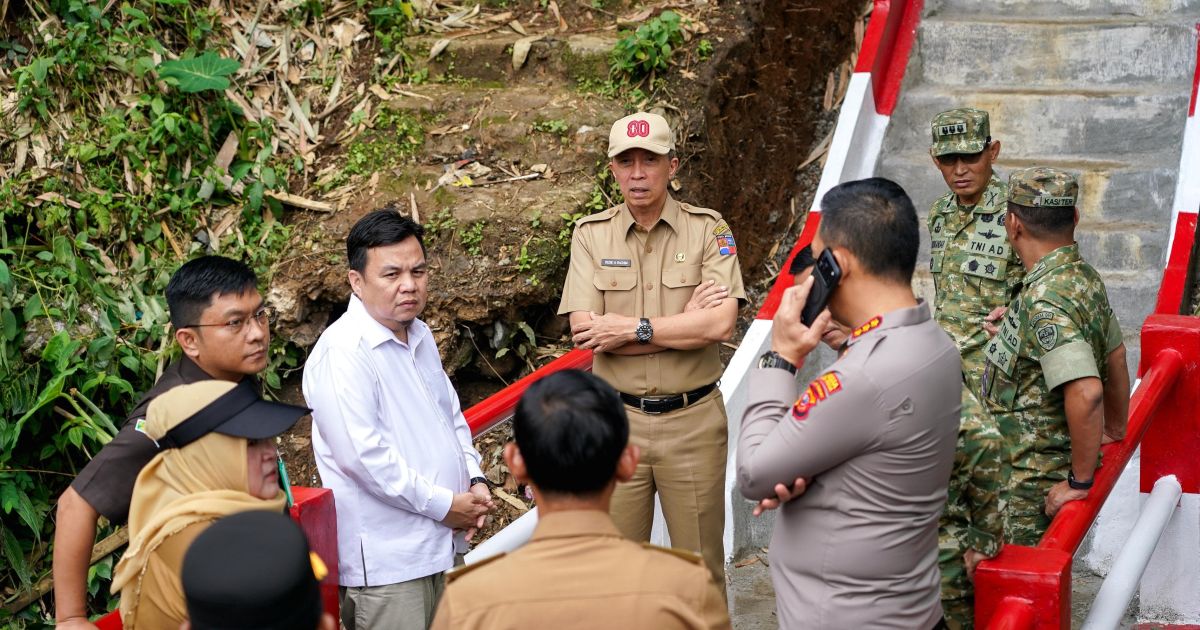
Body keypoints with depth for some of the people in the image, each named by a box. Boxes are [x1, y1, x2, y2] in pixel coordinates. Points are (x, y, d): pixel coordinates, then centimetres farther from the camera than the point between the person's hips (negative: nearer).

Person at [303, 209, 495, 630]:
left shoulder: (420, 336, 13)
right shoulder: (342, 352, -17)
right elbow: (364, 455, -23)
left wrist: (475, 480, 5)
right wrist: (444, 504, -16)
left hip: (443, 543, 9)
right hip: (386, 559, -9)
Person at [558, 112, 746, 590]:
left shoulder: (707, 229, -2)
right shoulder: (591, 234, 1)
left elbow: (721, 323, -15)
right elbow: (584, 331, -11)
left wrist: (630, 328, -15)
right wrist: (687, 325, -13)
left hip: (694, 420, -1)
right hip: (618, 420, 1)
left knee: (701, 564, 10)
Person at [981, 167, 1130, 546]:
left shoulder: (1045, 301, -26)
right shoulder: (1085, 277, 5)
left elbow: (1085, 392, -34)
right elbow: (1115, 355, 18)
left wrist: (1080, 481, -24)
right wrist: (1115, 429, 30)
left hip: (1032, 480, -10)